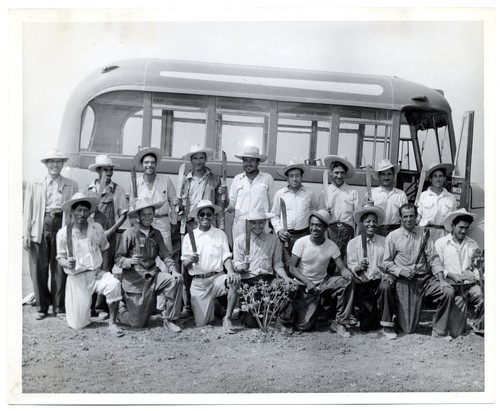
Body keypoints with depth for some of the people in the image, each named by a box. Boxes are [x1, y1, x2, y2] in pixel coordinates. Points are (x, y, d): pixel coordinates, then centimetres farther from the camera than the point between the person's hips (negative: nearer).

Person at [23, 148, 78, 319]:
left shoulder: (71, 185, 11)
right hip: (40, 228, 0)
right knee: (39, 269, 3)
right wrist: (26, 234, -1)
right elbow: (28, 210, 7)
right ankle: (42, 307, 17)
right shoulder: (33, 184, 11)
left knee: (60, 269, 2)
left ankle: (59, 307, 14)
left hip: (61, 227, 0)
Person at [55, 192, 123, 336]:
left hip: (96, 273, 1)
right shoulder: (63, 233, -6)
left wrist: (103, 269, -1)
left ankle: (112, 323, -15)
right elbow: (60, 258, 2)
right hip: (76, 278, -1)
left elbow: (105, 249, 12)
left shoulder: (97, 228, 0)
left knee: (114, 284, -35)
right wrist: (67, 263, -21)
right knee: (78, 325, -2)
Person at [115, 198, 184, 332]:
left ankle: (169, 320, -8)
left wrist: (173, 270, -14)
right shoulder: (129, 233, -9)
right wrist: (130, 261, -29)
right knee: (139, 323, -3)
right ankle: (121, 309, 32)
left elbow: (165, 255, 3)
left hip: (152, 275, 5)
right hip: (135, 280, -5)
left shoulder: (156, 234, 7)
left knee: (175, 281, -24)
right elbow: (118, 259, -8)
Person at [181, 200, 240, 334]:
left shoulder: (220, 234, 9)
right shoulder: (189, 237, 8)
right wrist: (190, 260, -17)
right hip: (198, 282, 0)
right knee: (201, 323, -6)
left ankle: (227, 318, -17)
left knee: (234, 280, -34)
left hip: (217, 278, 0)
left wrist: (231, 272, -20)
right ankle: (211, 305, 30)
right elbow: (184, 265, 7)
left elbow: (226, 257, 1)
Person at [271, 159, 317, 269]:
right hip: (284, 236, 0)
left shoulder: (309, 193, 7)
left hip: (303, 235, 1)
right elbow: (274, 215, 10)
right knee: (285, 266, -5)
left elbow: (314, 209, 26)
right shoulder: (280, 193, 5)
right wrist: (278, 230, -4)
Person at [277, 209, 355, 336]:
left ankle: (339, 323, -13)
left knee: (347, 281, -24)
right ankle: (285, 319, 23)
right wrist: (307, 282, -26)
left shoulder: (331, 246, -4)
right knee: (303, 326, -14)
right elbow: (292, 268, -12)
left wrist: (347, 272, -34)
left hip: (323, 283, 3)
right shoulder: (301, 243, -10)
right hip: (304, 285, -3)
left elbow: (342, 268, -8)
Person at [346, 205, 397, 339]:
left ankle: (387, 325, -18)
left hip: (379, 281, 1)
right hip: (362, 285, 0)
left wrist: (388, 275, -19)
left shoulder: (384, 241, 6)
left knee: (386, 287, -36)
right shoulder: (352, 243, 4)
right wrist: (359, 268, -24)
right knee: (366, 326, -8)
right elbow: (350, 267, -2)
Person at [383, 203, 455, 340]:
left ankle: (439, 330, -5)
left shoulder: (423, 233, 9)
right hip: (405, 282, -3)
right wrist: (402, 271, -15)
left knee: (448, 291, -24)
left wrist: (441, 280, -6)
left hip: (425, 278, 3)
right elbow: (387, 263, 2)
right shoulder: (392, 236, 2)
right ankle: (397, 315, 31)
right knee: (408, 329, -7)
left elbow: (433, 258, 5)